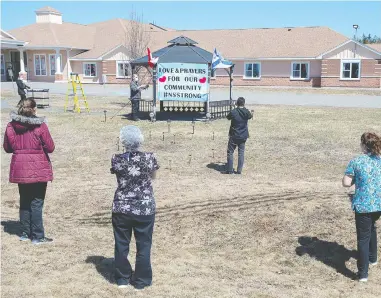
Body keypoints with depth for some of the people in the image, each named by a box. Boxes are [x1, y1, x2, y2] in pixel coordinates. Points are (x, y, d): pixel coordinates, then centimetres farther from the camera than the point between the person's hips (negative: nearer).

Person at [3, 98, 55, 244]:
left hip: (20, 170, 4)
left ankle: (25, 233, 24)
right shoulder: (40, 126, -13)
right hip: (38, 170, -4)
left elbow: (7, 148, 8)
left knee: (24, 201, 17)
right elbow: (50, 147, -9)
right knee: (37, 203, 2)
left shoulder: (11, 126, -1)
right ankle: (38, 236, 5)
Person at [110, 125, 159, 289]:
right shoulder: (150, 158, -12)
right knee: (143, 245, 12)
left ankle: (122, 279, 27)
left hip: (121, 208, 1)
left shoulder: (117, 159, -10)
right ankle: (141, 280, 20)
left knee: (121, 244, 16)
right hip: (145, 208, -1)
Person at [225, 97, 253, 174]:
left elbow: (228, 117, 4)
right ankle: (239, 170, 8)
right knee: (241, 153, 10)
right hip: (243, 136, 3)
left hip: (234, 136, -3)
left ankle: (229, 170, 5)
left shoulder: (233, 112, -14)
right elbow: (250, 116, 18)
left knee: (230, 152, 7)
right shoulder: (246, 112, -4)